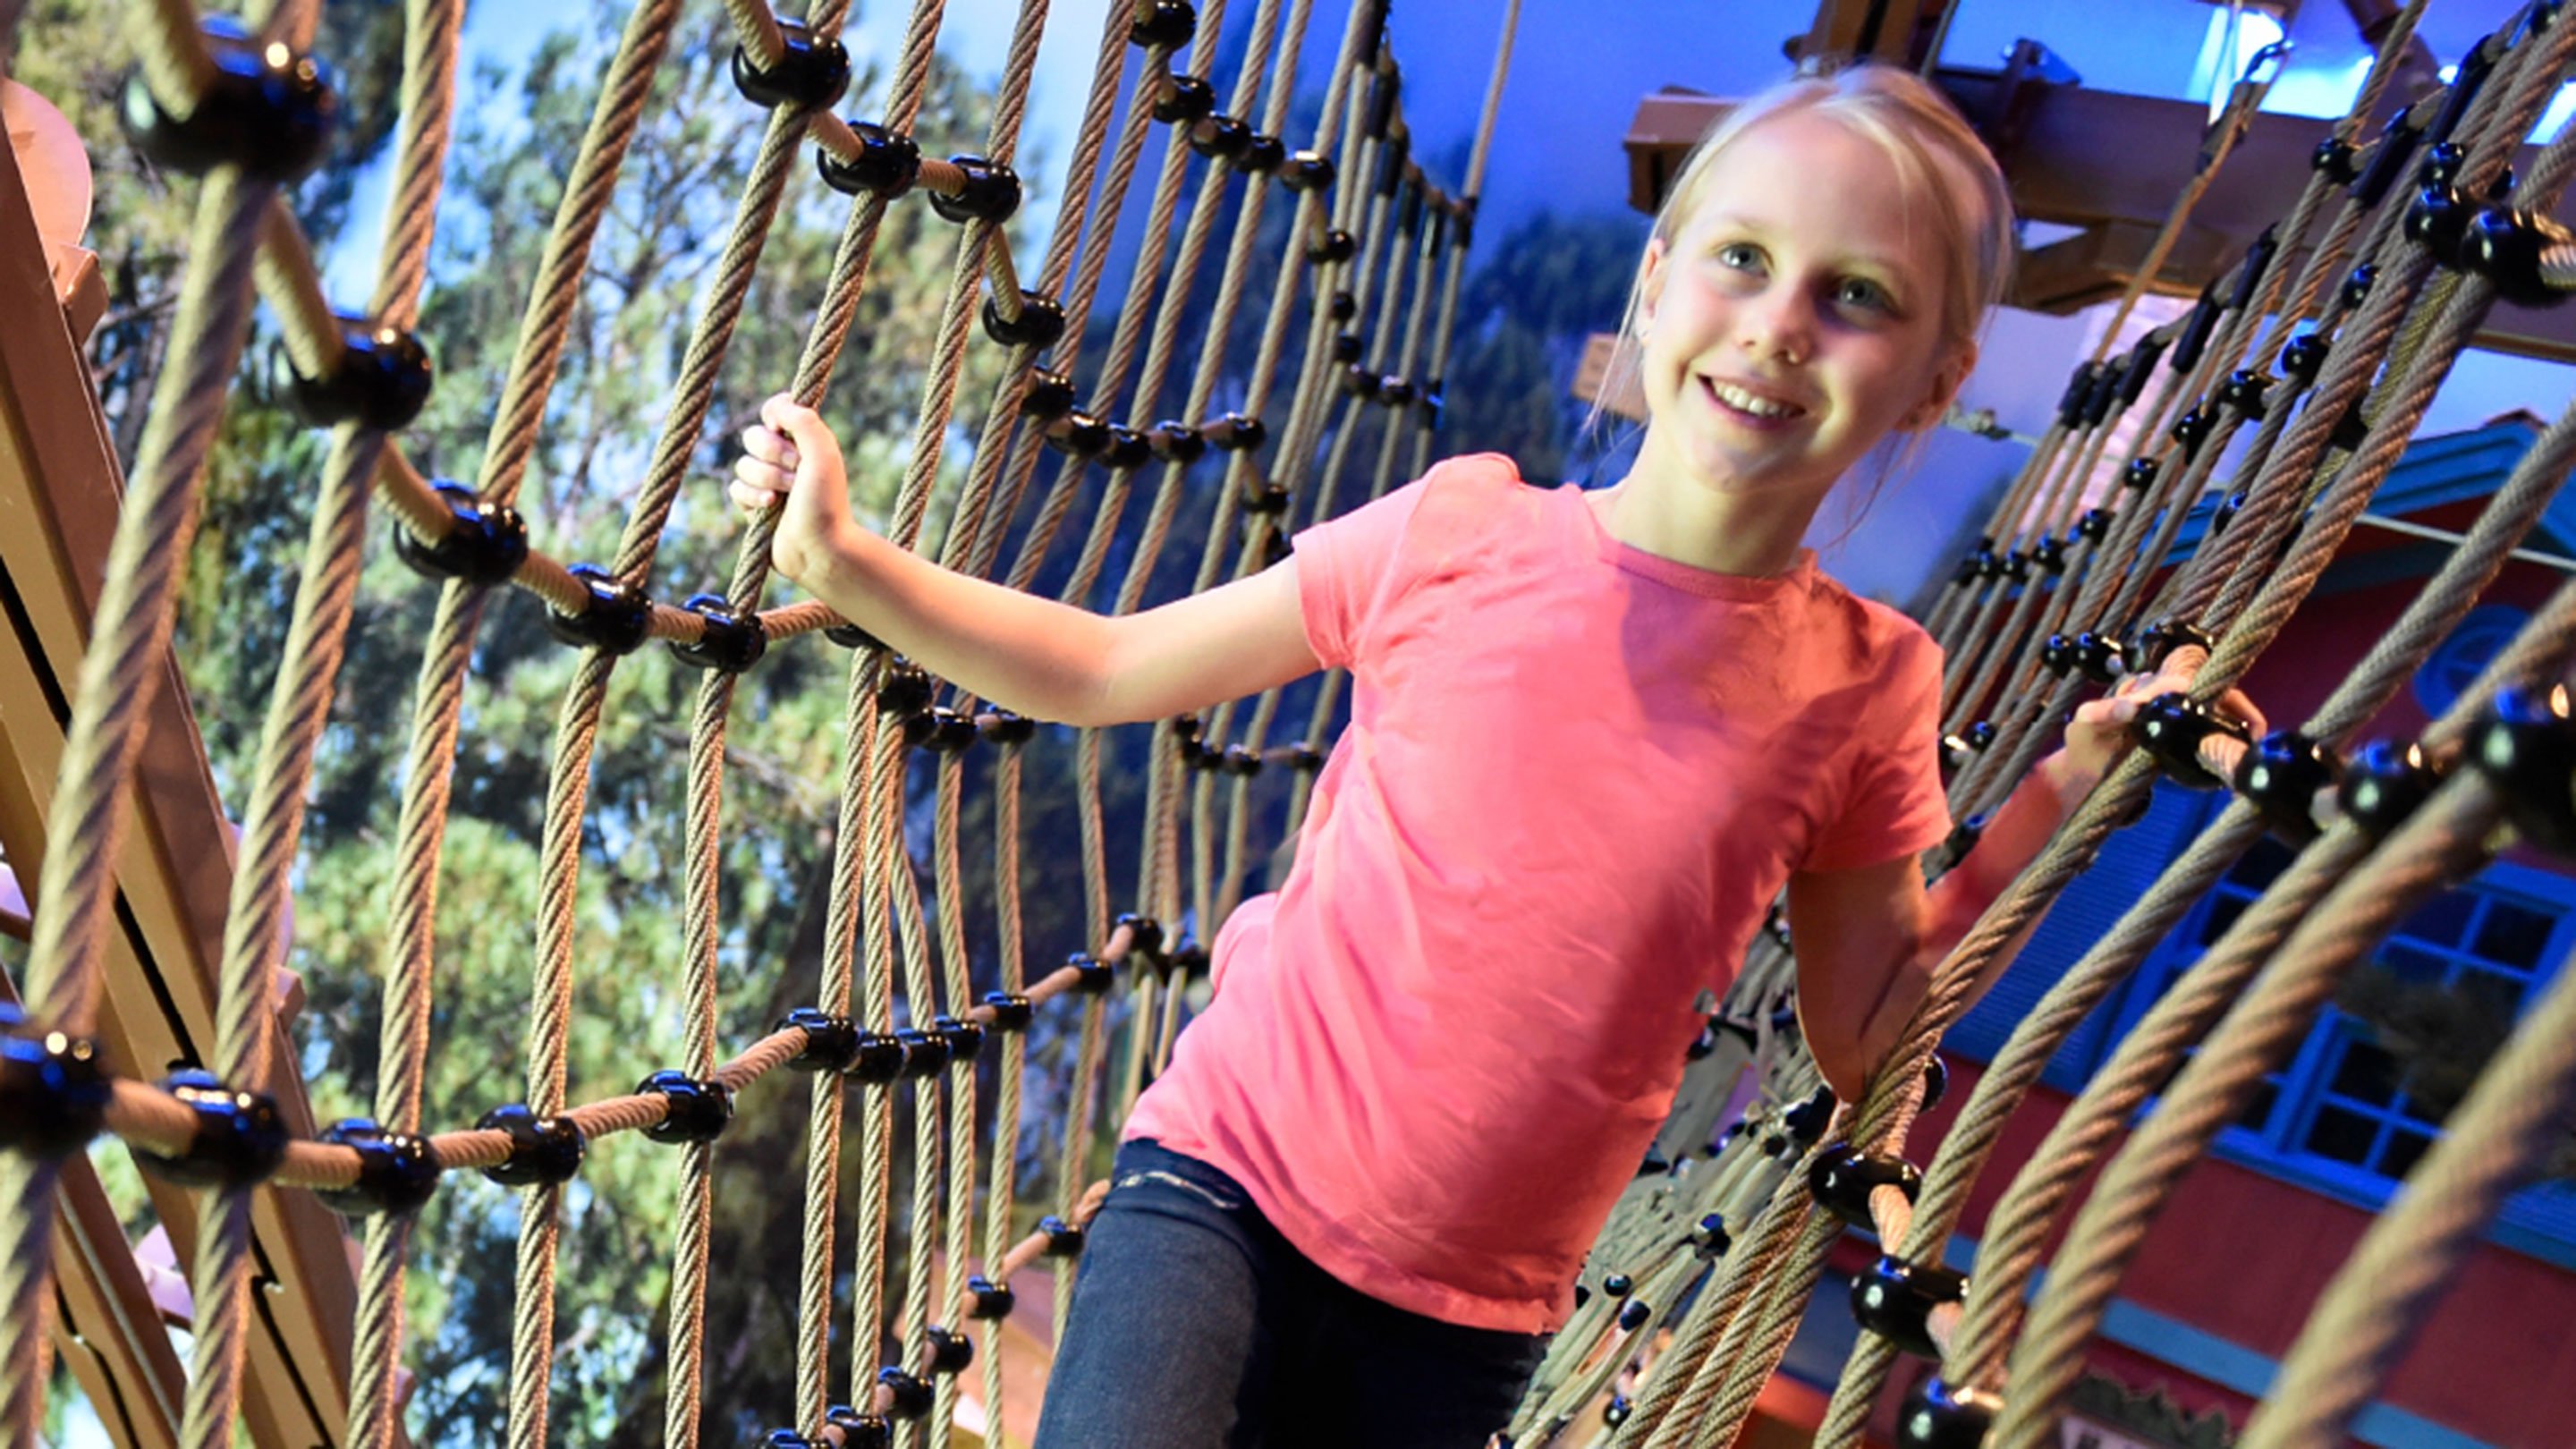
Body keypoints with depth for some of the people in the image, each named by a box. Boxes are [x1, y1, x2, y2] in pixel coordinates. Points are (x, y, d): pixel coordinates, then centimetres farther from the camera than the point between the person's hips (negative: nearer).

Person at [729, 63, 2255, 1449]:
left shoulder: (1867, 692, -5)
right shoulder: (1460, 536, -11)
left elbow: (1862, 1038, 4)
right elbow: (1105, 669, -1)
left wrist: (2069, 794, -4)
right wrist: (845, 562, -8)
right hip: (1225, 1190, -2)